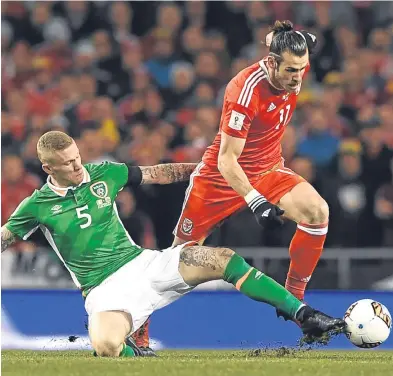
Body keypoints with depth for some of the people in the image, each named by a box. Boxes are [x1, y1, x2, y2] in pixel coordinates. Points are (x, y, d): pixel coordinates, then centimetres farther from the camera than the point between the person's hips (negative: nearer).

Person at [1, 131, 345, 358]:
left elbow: (157, 174, 16)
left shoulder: (104, 174, 6)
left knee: (221, 258, -17)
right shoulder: (37, 206, -4)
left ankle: (305, 316, -16)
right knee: (106, 347, -38)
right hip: (105, 288, -4)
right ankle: (132, 353, 1)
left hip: (143, 263, 4)